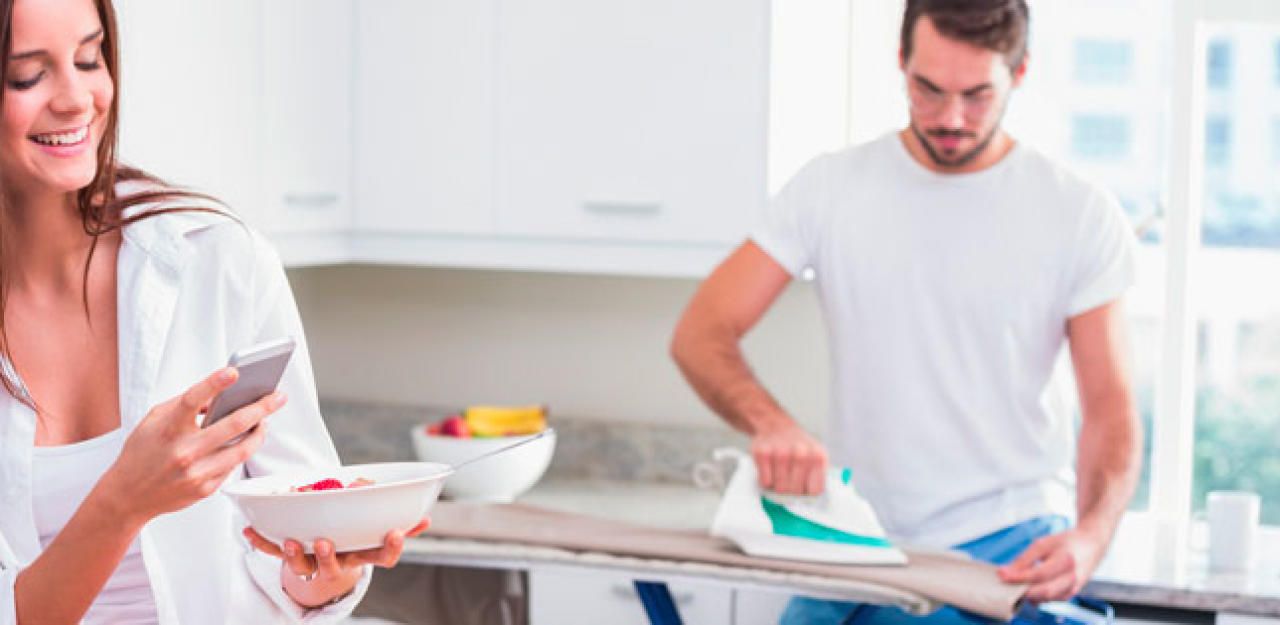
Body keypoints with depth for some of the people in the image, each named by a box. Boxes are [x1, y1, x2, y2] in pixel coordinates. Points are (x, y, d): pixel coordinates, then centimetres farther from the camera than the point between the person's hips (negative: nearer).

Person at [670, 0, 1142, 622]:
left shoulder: (1083, 215, -2)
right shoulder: (831, 187, 1)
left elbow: (1109, 406, -2)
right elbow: (700, 332, -4)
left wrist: (1089, 536, -21)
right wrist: (769, 423, -25)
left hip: (1008, 550, -2)